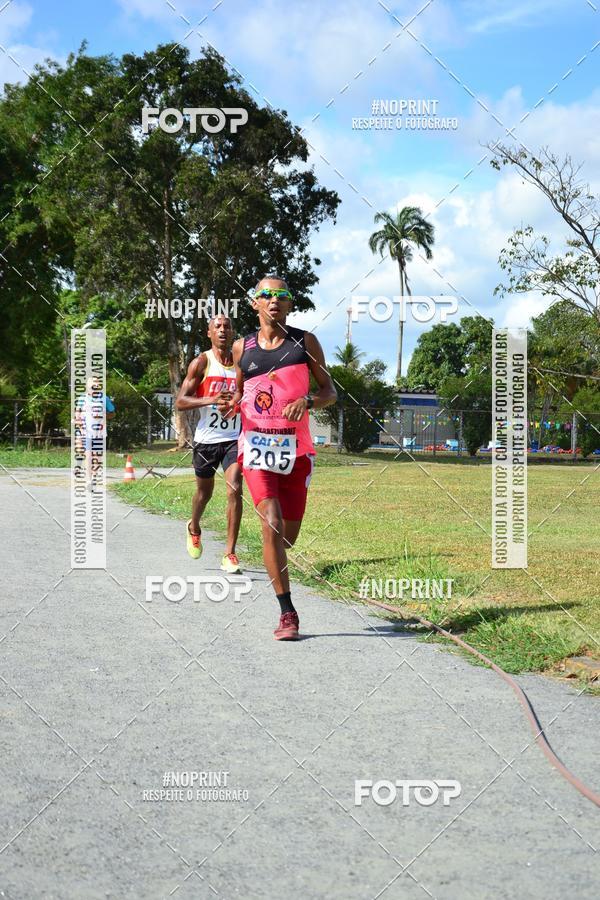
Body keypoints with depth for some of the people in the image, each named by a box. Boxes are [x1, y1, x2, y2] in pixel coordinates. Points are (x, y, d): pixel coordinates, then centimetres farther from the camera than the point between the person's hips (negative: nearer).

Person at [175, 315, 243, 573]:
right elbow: (180, 402, -10)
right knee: (204, 491, 16)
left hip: (234, 438, 1)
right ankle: (194, 529, 49)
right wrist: (210, 400, -25)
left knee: (234, 489, -16)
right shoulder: (201, 363, -5)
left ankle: (230, 554, -11)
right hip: (207, 438, -1)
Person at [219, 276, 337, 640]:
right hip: (256, 447, -1)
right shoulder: (242, 347, 9)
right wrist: (231, 405, -2)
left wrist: (308, 401, -14)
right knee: (272, 524, -18)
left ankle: (274, 565, 41)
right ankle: (287, 613, -14)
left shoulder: (305, 342, 5)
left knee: (289, 535, 6)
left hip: (296, 449, 1)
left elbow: (330, 391, 7)